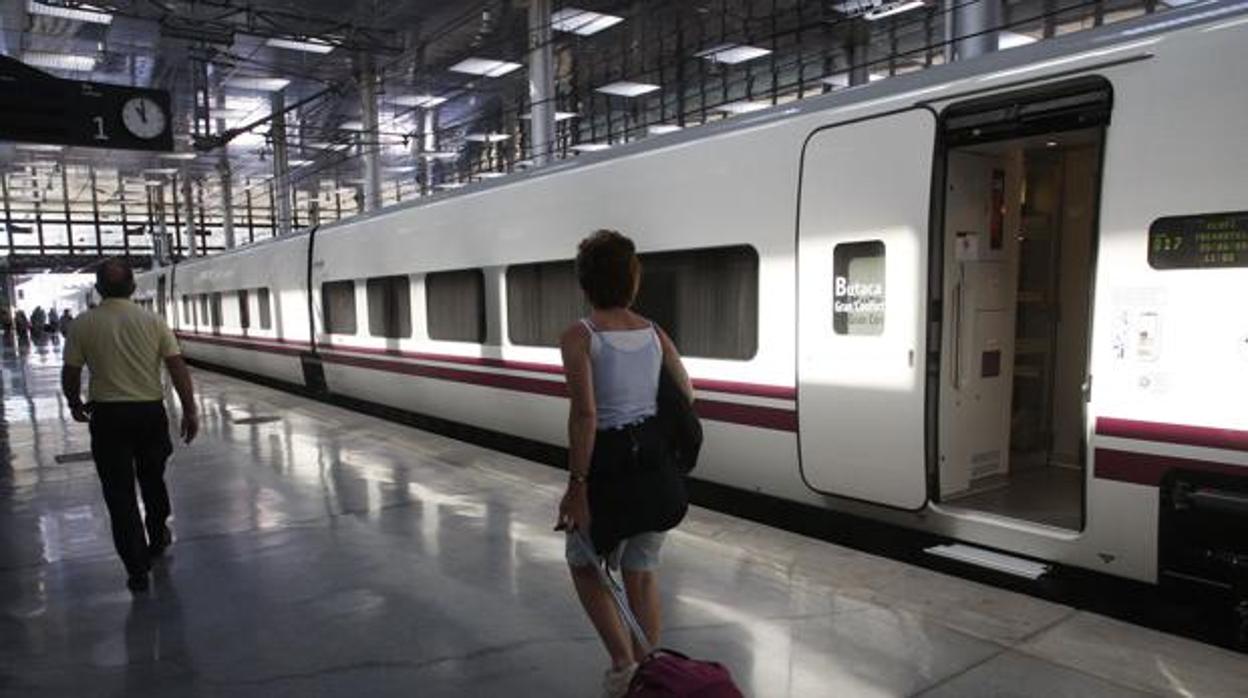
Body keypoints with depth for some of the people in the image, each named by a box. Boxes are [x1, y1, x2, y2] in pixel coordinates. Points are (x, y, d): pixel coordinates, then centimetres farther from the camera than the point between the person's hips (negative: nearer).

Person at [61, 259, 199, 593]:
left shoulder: (82, 324, -5)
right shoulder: (153, 321, -3)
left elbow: (70, 374, -1)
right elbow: (179, 369, -6)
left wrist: (76, 405, 18)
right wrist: (189, 411, 0)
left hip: (108, 416, -2)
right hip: (151, 412, 2)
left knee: (119, 492, 4)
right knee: (153, 480, 22)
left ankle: (137, 569, 4)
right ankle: (158, 539, 41)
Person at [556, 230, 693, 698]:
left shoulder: (579, 337, -12)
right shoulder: (653, 332, 3)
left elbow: (584, 414, -21)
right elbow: (686, 395, 5)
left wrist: (576, 484, -18)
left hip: (610, 461, -5)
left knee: (584, 564, 19)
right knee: (642, 570, 18)